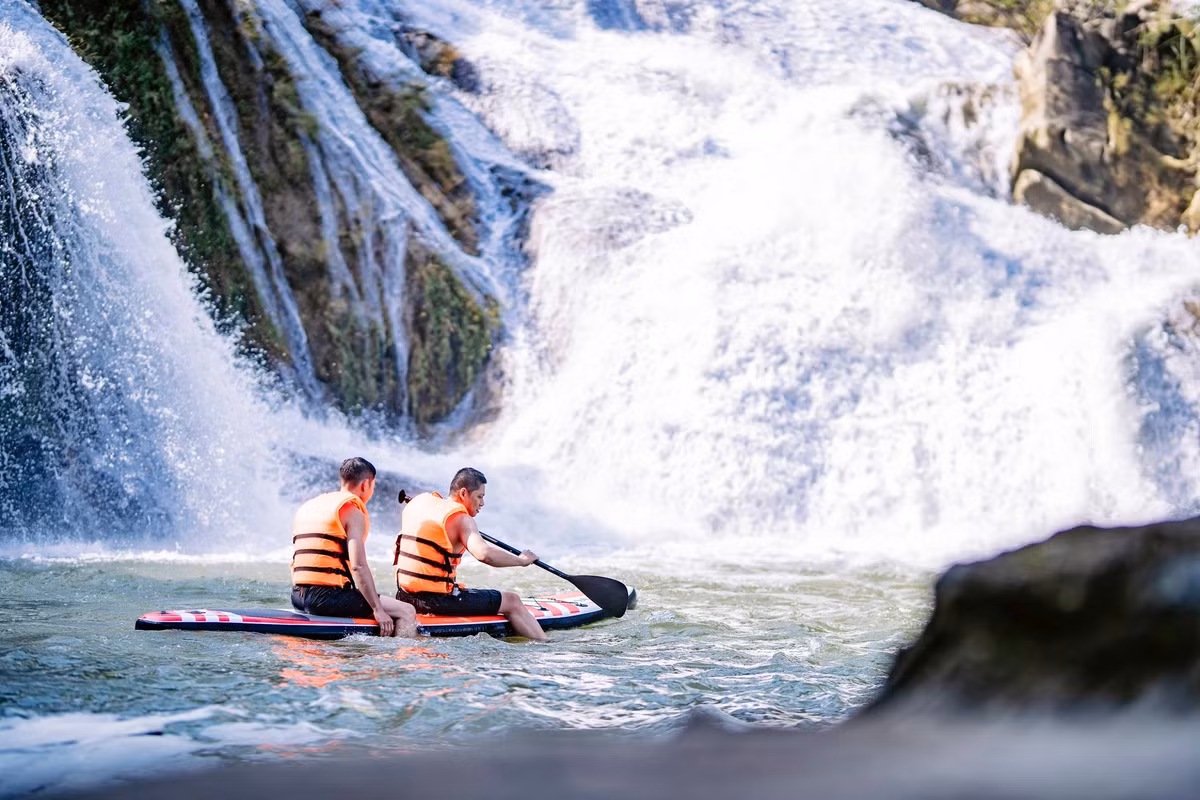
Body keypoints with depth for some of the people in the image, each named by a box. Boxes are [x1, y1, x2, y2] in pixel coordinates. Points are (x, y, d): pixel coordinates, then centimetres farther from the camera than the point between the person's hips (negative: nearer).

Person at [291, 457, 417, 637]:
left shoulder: (305, 508, 21)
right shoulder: (354, 512, -5)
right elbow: (358, 566, -15)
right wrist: (377, 609, -13)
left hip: (298, 598, 9)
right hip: (327, 597, -9)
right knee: (406, 612, -7)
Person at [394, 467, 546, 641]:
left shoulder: (419, 502, 11)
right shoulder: (460, 518, -13)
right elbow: (484, 554, -28)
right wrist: (520, 560, -15)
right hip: (436, 600, -9)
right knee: (512, 601, 0)